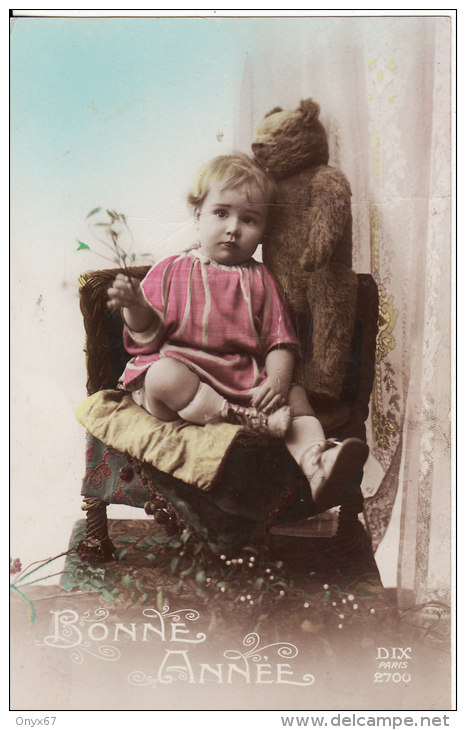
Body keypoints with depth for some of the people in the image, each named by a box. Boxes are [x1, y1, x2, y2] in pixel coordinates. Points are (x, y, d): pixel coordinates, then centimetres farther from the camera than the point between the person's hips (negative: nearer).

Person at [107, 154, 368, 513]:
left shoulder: (260, 281, 15)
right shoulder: (171, 270, 9)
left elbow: (280, 342, 8)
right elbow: (148, 335, 5)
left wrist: (278, 380, -12)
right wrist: (136, 308, -18)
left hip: (246, 381, 2)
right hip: (181, 365, -2)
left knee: (295, 396, -20)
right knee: (163, 375, -35)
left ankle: (315, 463, -40)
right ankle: (248, 422, -35)